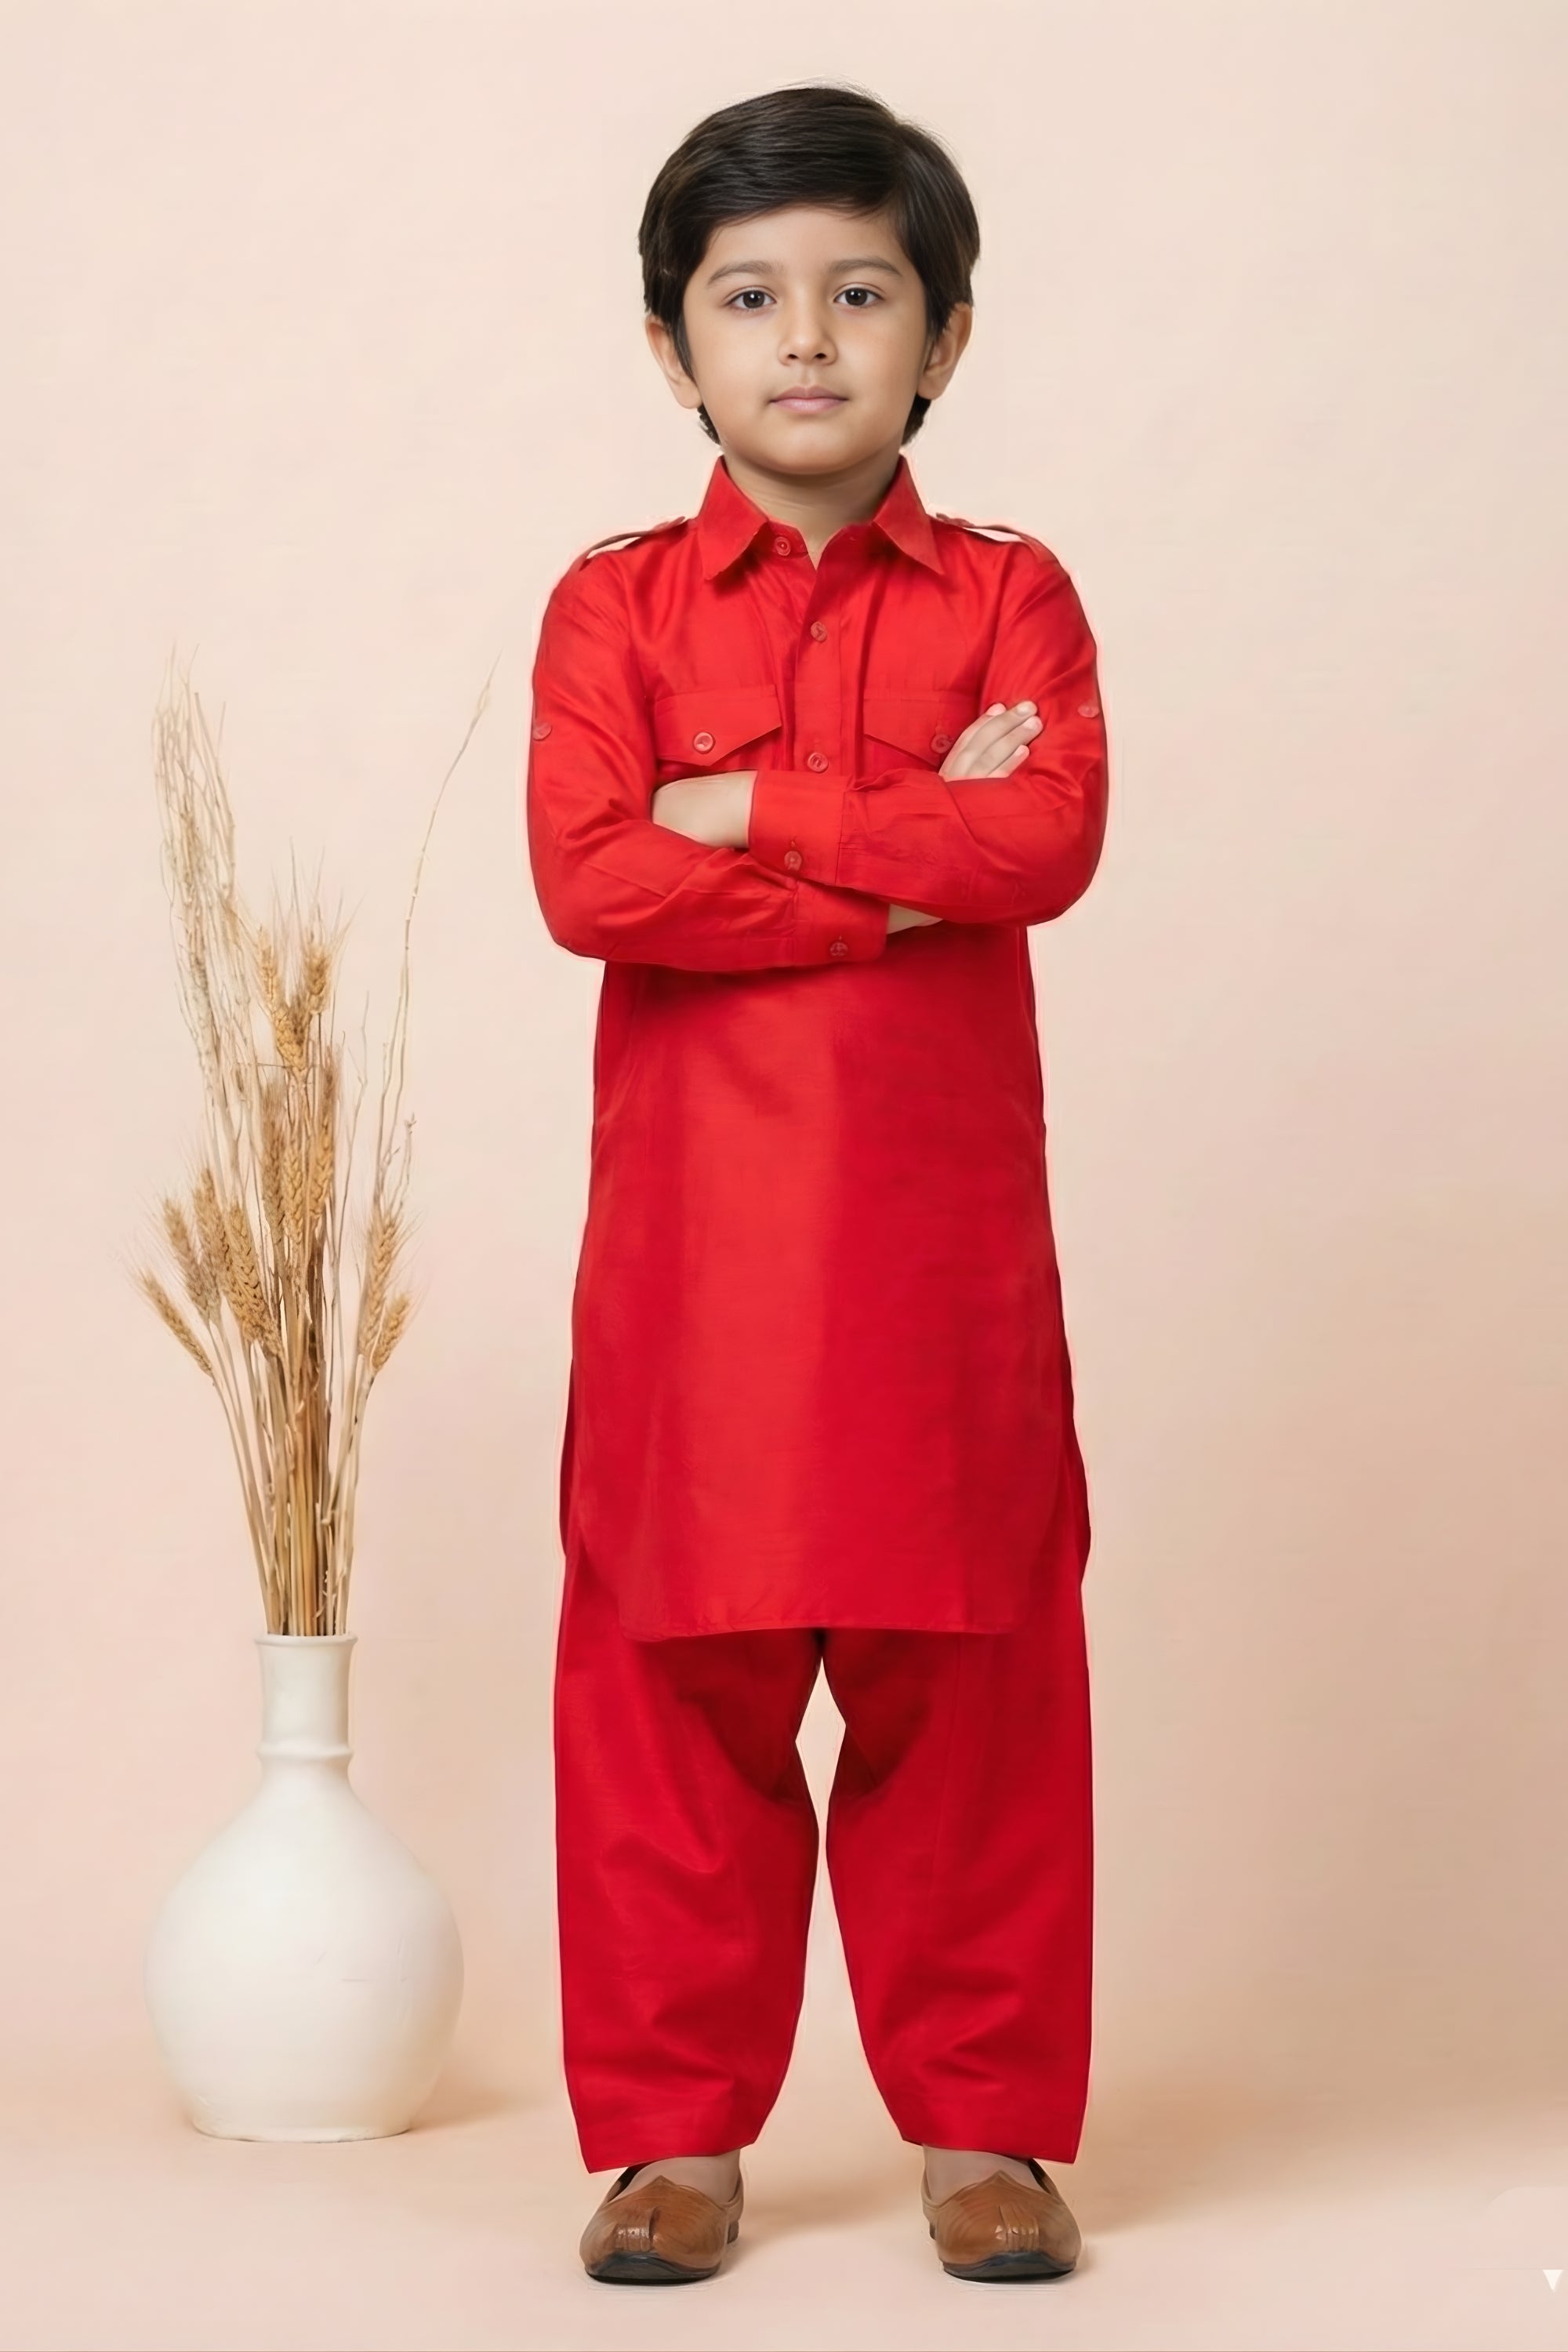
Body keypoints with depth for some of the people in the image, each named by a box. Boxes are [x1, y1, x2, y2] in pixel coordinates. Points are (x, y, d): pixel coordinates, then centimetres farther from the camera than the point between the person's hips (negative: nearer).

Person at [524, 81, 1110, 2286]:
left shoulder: (1009, 596, 7)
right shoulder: (617, 605, 6)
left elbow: (1052, 840, -11)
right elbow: (588, 875, -11)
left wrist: (750, 813, -12)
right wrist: (911, 859, -12)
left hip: (945, 1222, 0)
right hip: (692, 1225, 0)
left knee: (968, 1673, 5)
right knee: (678, 1674, 3)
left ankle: (983, 2117, 17)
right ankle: (674, 2126, 14)